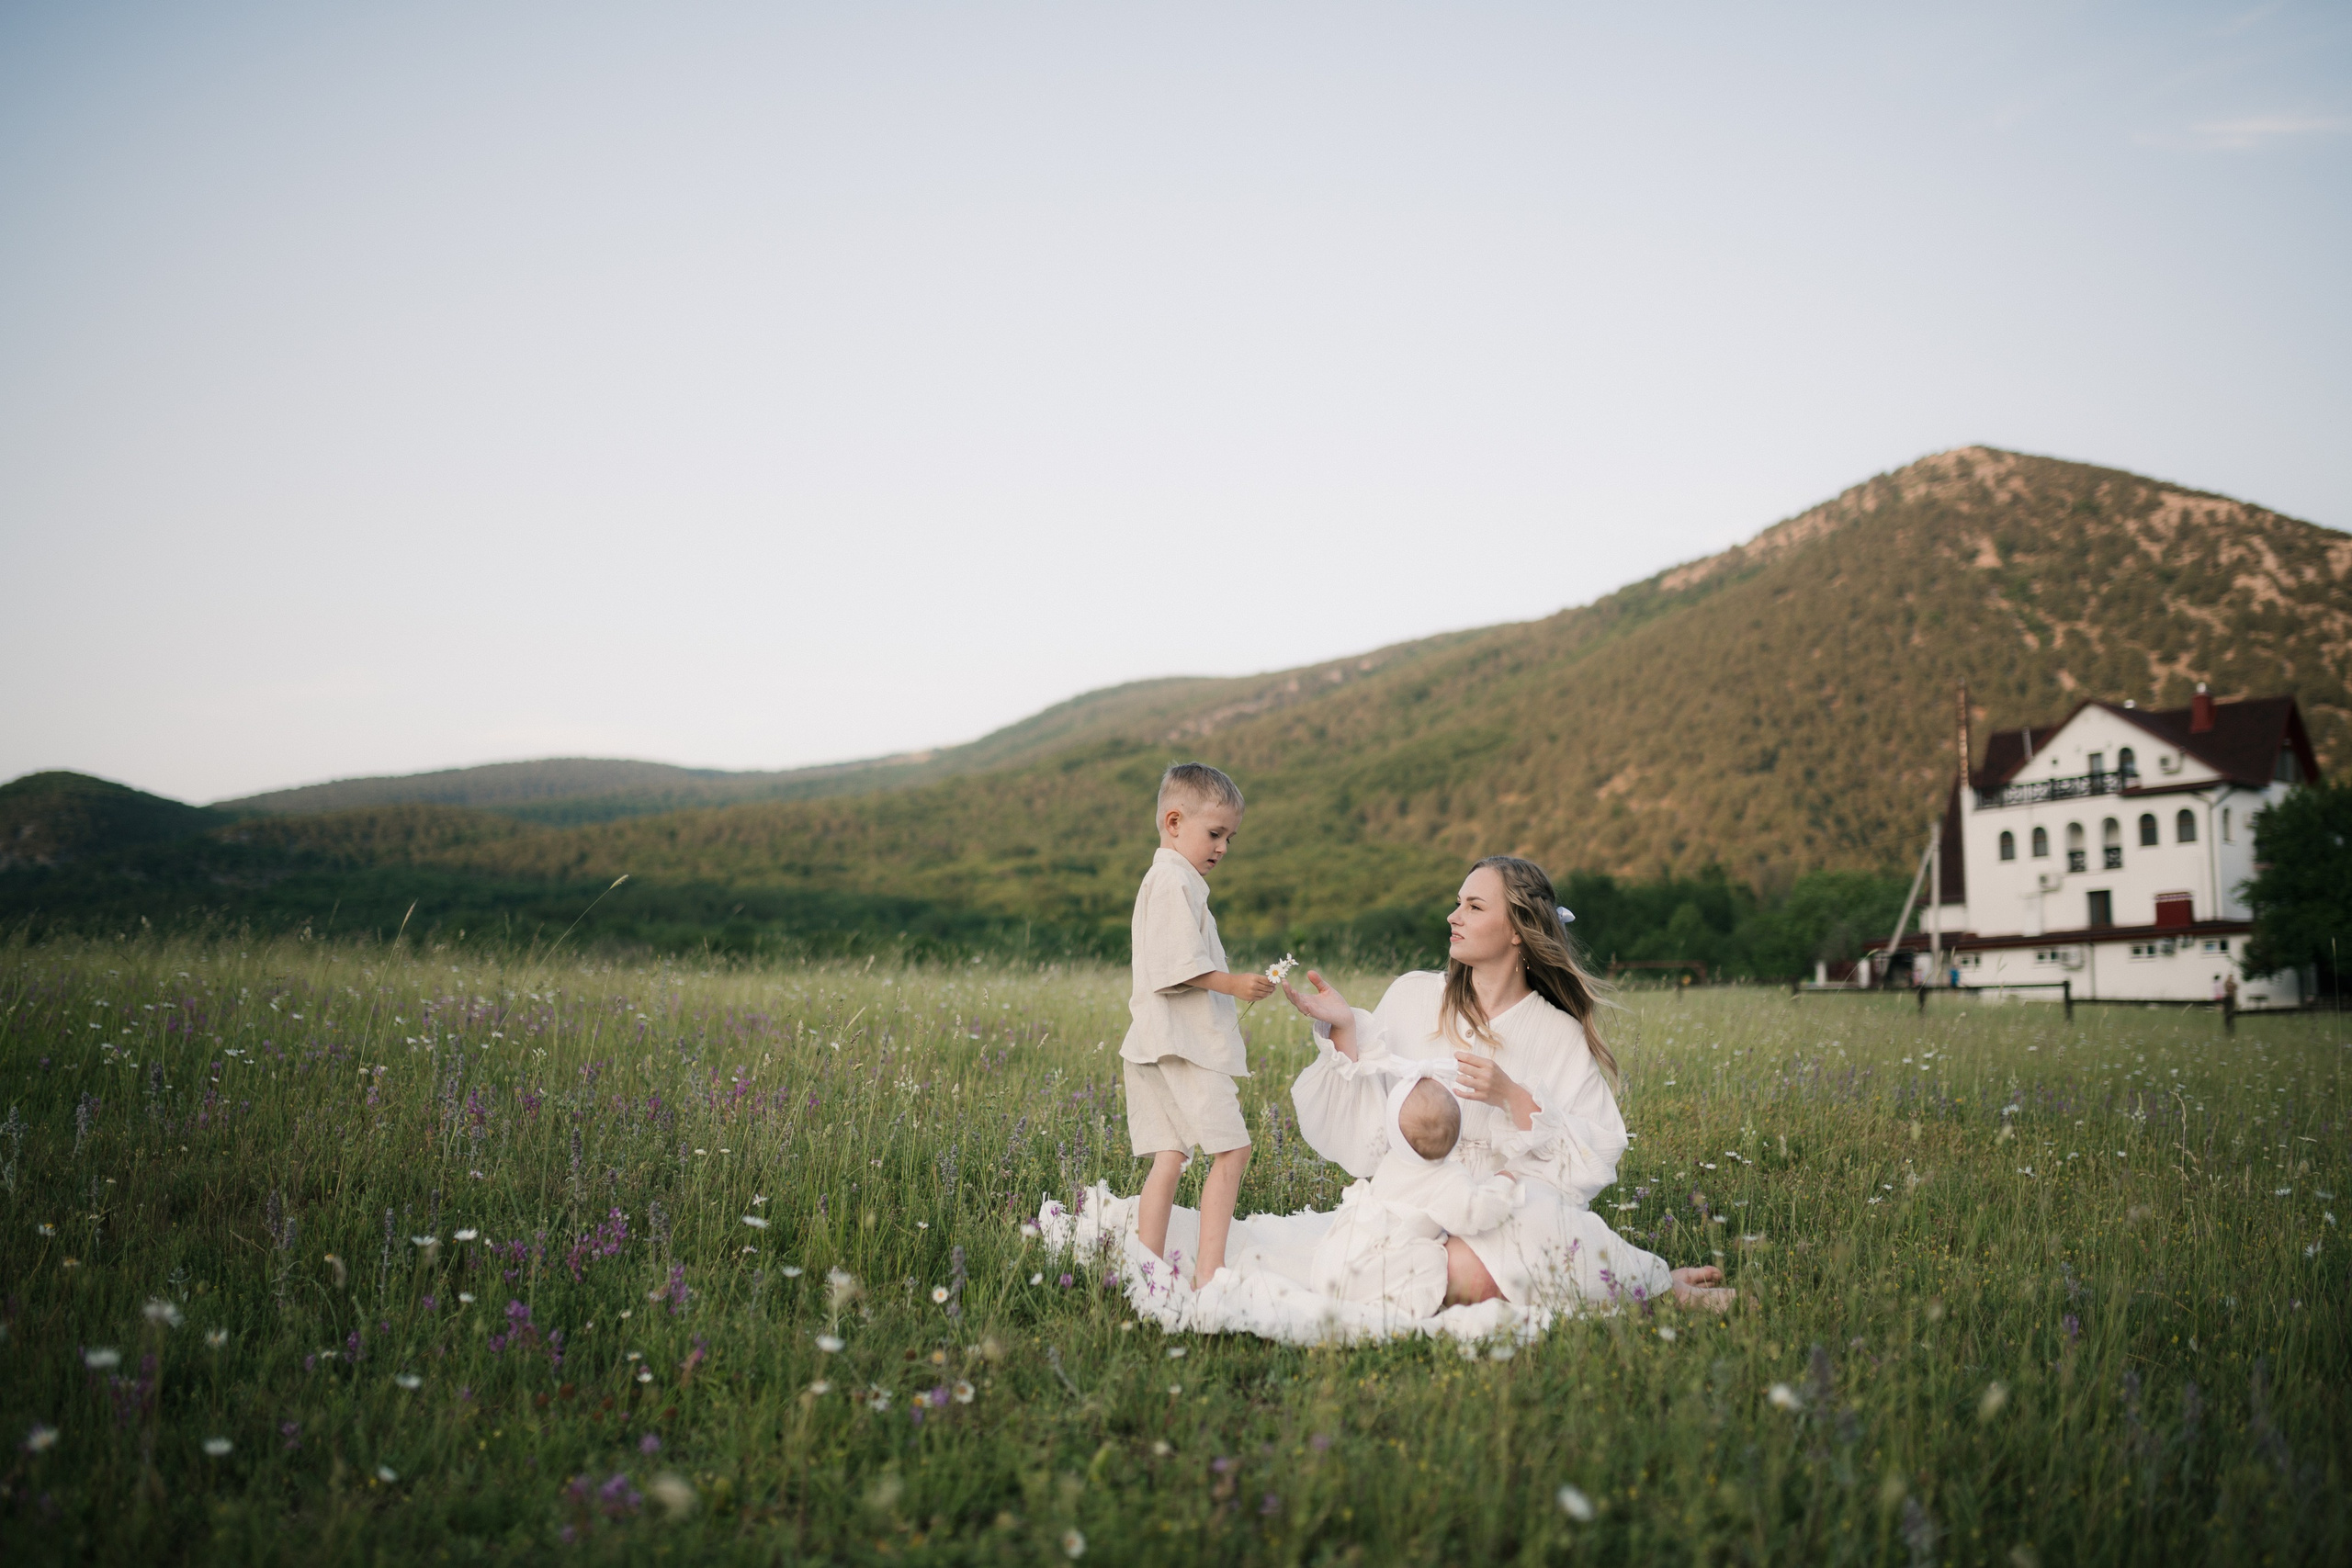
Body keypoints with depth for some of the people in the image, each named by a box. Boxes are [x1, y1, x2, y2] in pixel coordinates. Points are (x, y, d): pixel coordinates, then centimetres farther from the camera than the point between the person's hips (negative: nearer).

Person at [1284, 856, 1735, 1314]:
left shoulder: (1560, 1035, 4)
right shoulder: (1413, 997, 8)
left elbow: (1597, 1155, -4)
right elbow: (1362, 1121, 4)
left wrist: (1512, 1097, -15)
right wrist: (1343, 1029, -9)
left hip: (1515, 1204, -2)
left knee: (1468, 1275, -37)